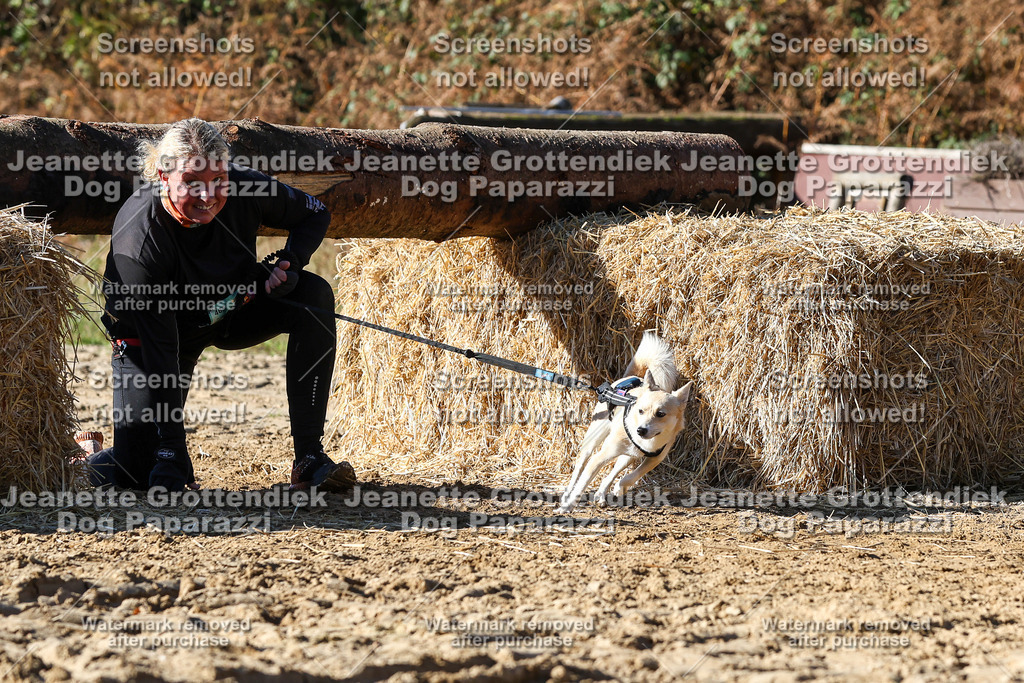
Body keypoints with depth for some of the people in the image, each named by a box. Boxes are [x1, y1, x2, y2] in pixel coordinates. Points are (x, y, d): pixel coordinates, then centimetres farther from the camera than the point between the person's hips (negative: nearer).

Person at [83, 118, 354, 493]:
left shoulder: (246, 189, -26)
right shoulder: (137, 238, -36)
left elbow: (315, 214, -2)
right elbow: (158, 344, -34)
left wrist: (289, 263, -24)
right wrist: (173, 451, -36)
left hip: (234, 308, 4)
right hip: (151, 326, -4)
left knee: (314, 293, -24)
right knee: (135, 469, -17)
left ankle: (309, 456, -22)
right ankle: (96, 454, 25)